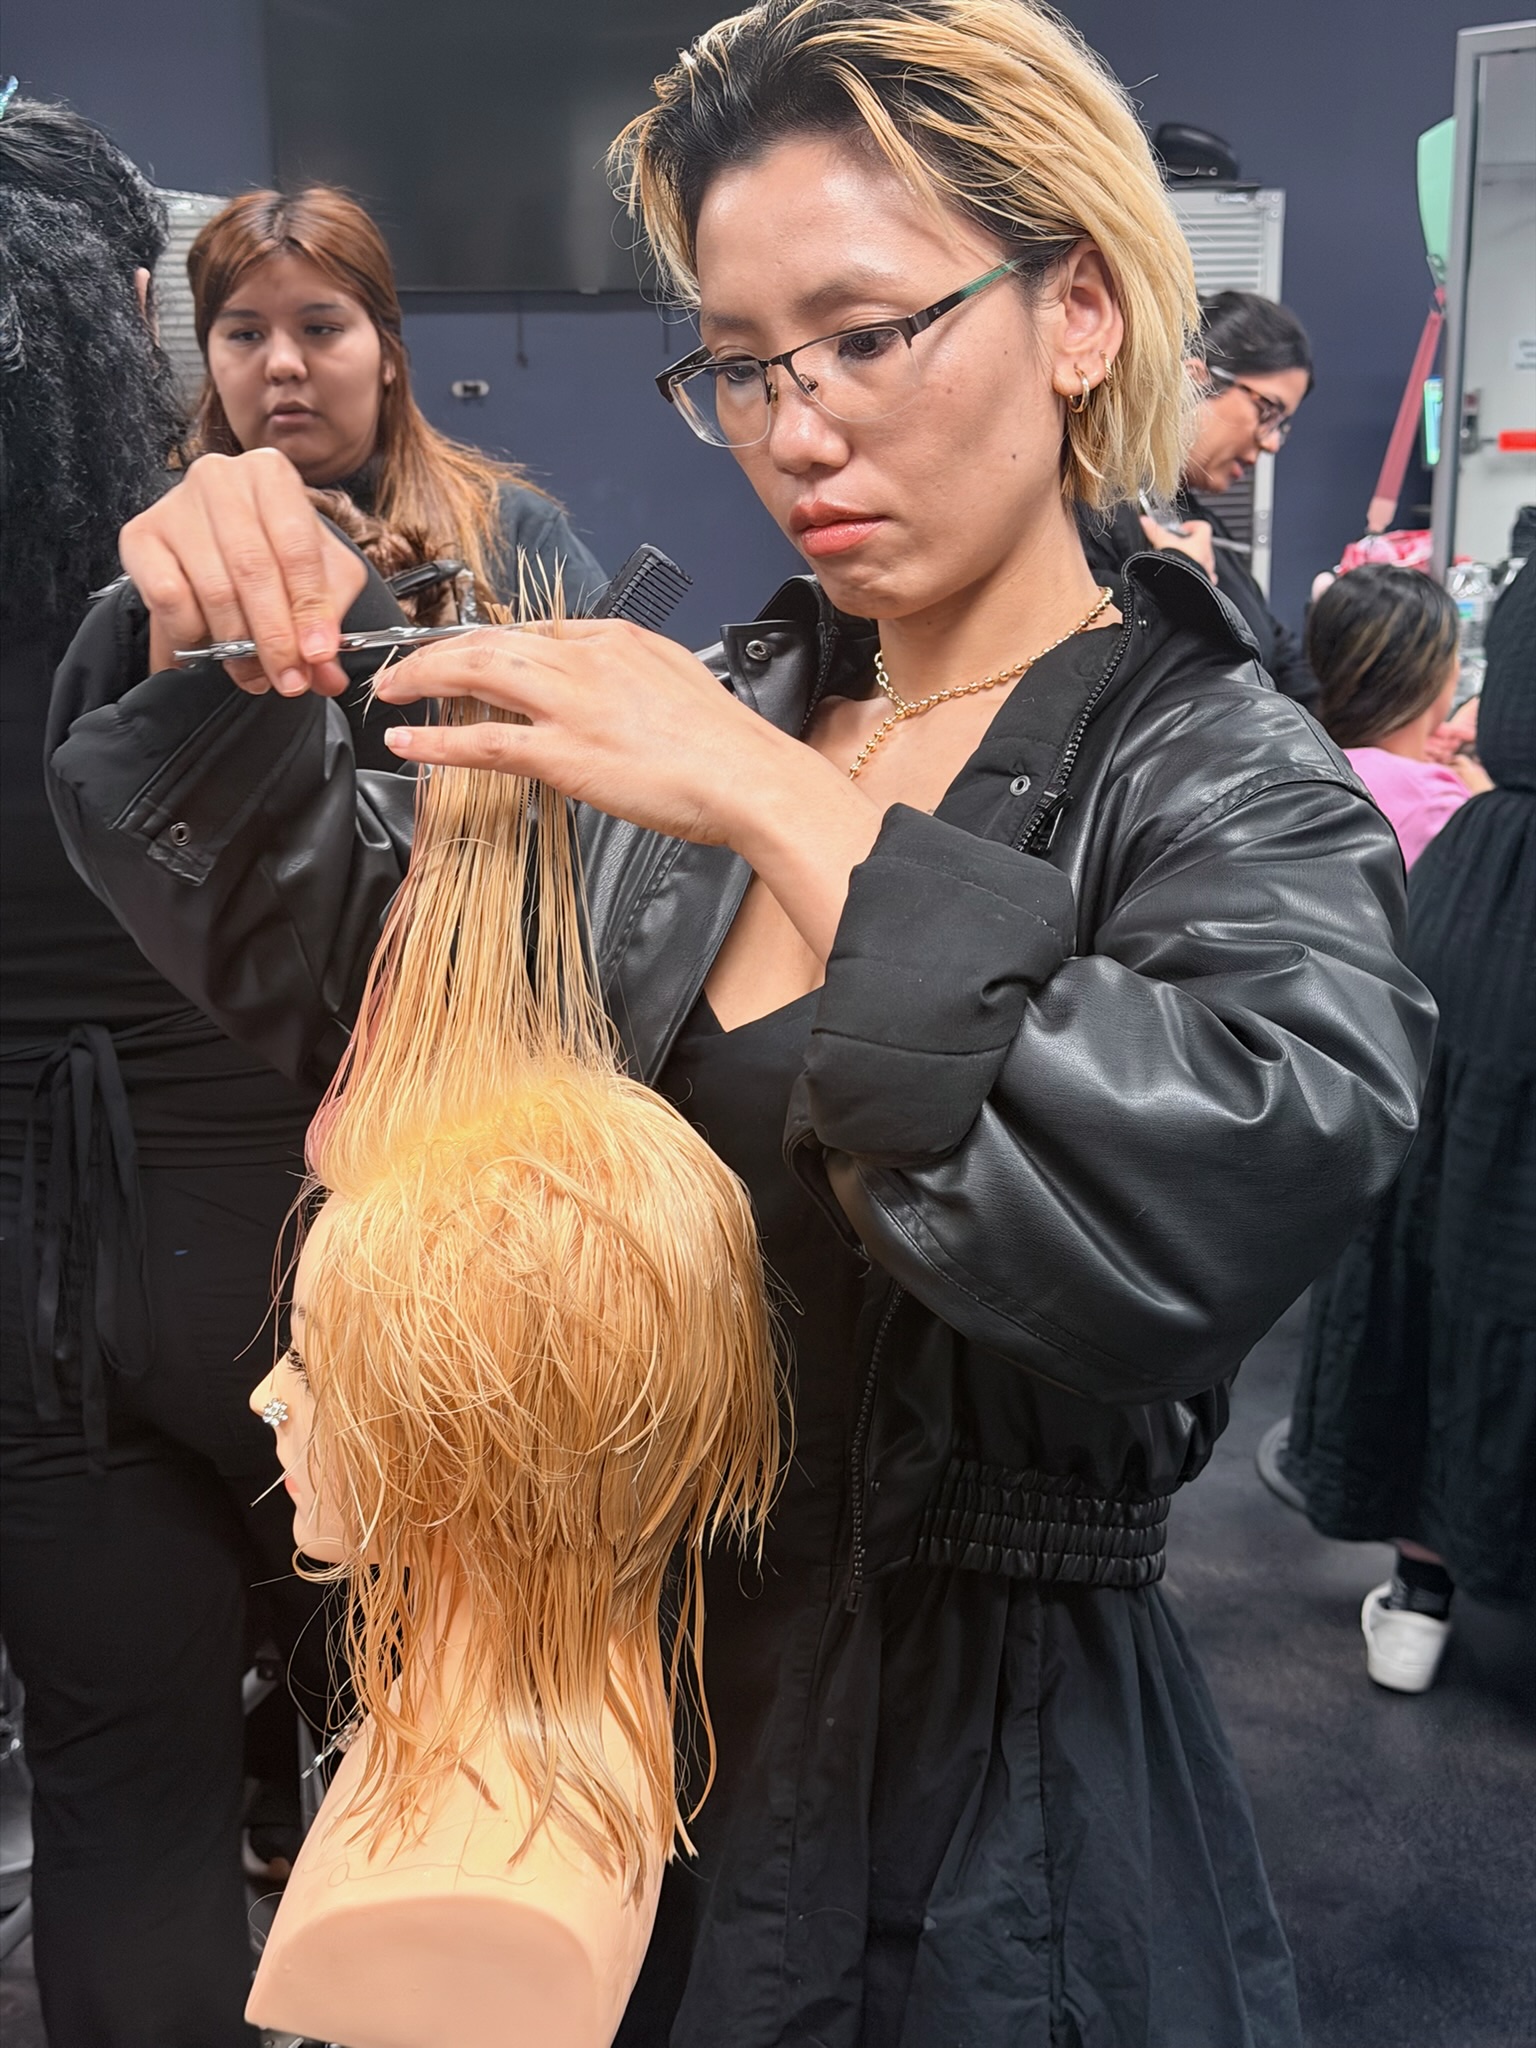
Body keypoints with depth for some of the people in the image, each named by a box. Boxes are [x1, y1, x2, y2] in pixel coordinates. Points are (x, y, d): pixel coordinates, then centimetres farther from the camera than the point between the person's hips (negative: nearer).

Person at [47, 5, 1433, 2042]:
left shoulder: (1236, 787, -15)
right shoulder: (715, 712, -1)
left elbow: (1247, 1201, -35)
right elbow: (340, 967, 7)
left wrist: (790, 813, -35)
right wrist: (224, 662, -10)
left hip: (983, 1792, -4)